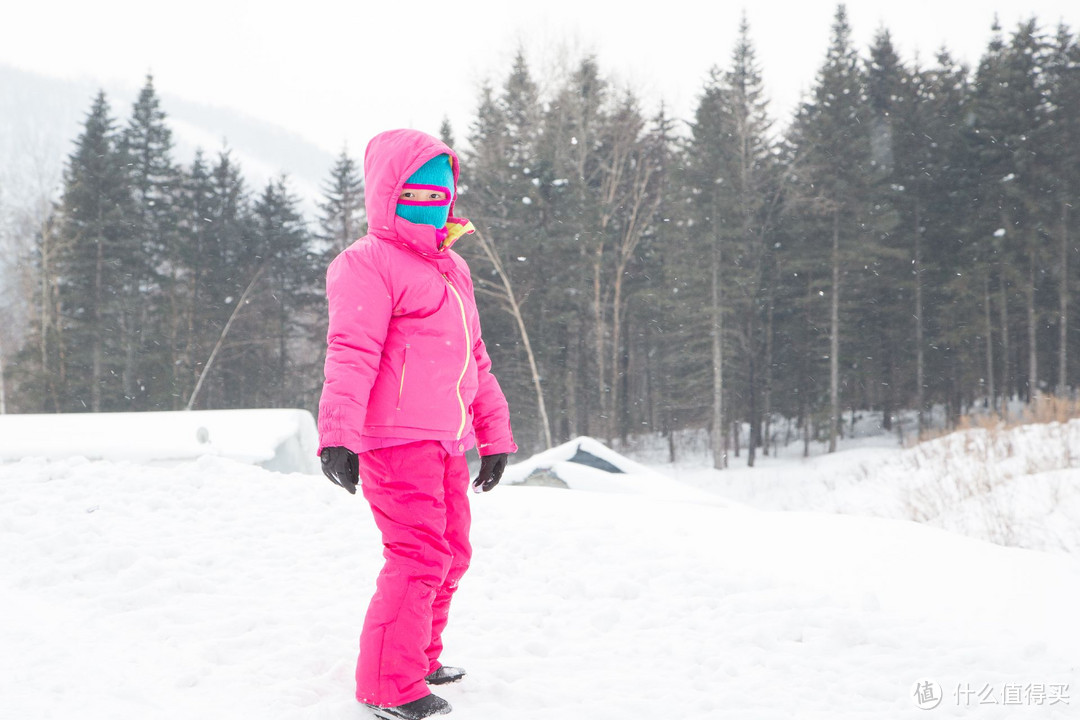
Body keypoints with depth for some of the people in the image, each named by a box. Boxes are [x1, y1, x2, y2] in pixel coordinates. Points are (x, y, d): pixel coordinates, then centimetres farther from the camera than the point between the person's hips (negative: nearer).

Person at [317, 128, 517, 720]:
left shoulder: (452, 268, 21)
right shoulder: (369, 263, -7)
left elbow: (475, 360, 26)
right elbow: (350, 354, -18)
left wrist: (494, 432, 26)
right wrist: (338, 436, -26)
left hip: (447, 442, 9)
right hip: (397, 440, -9)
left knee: (450, 554, 17)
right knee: (418, 556, -12)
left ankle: (420, 659, 35)